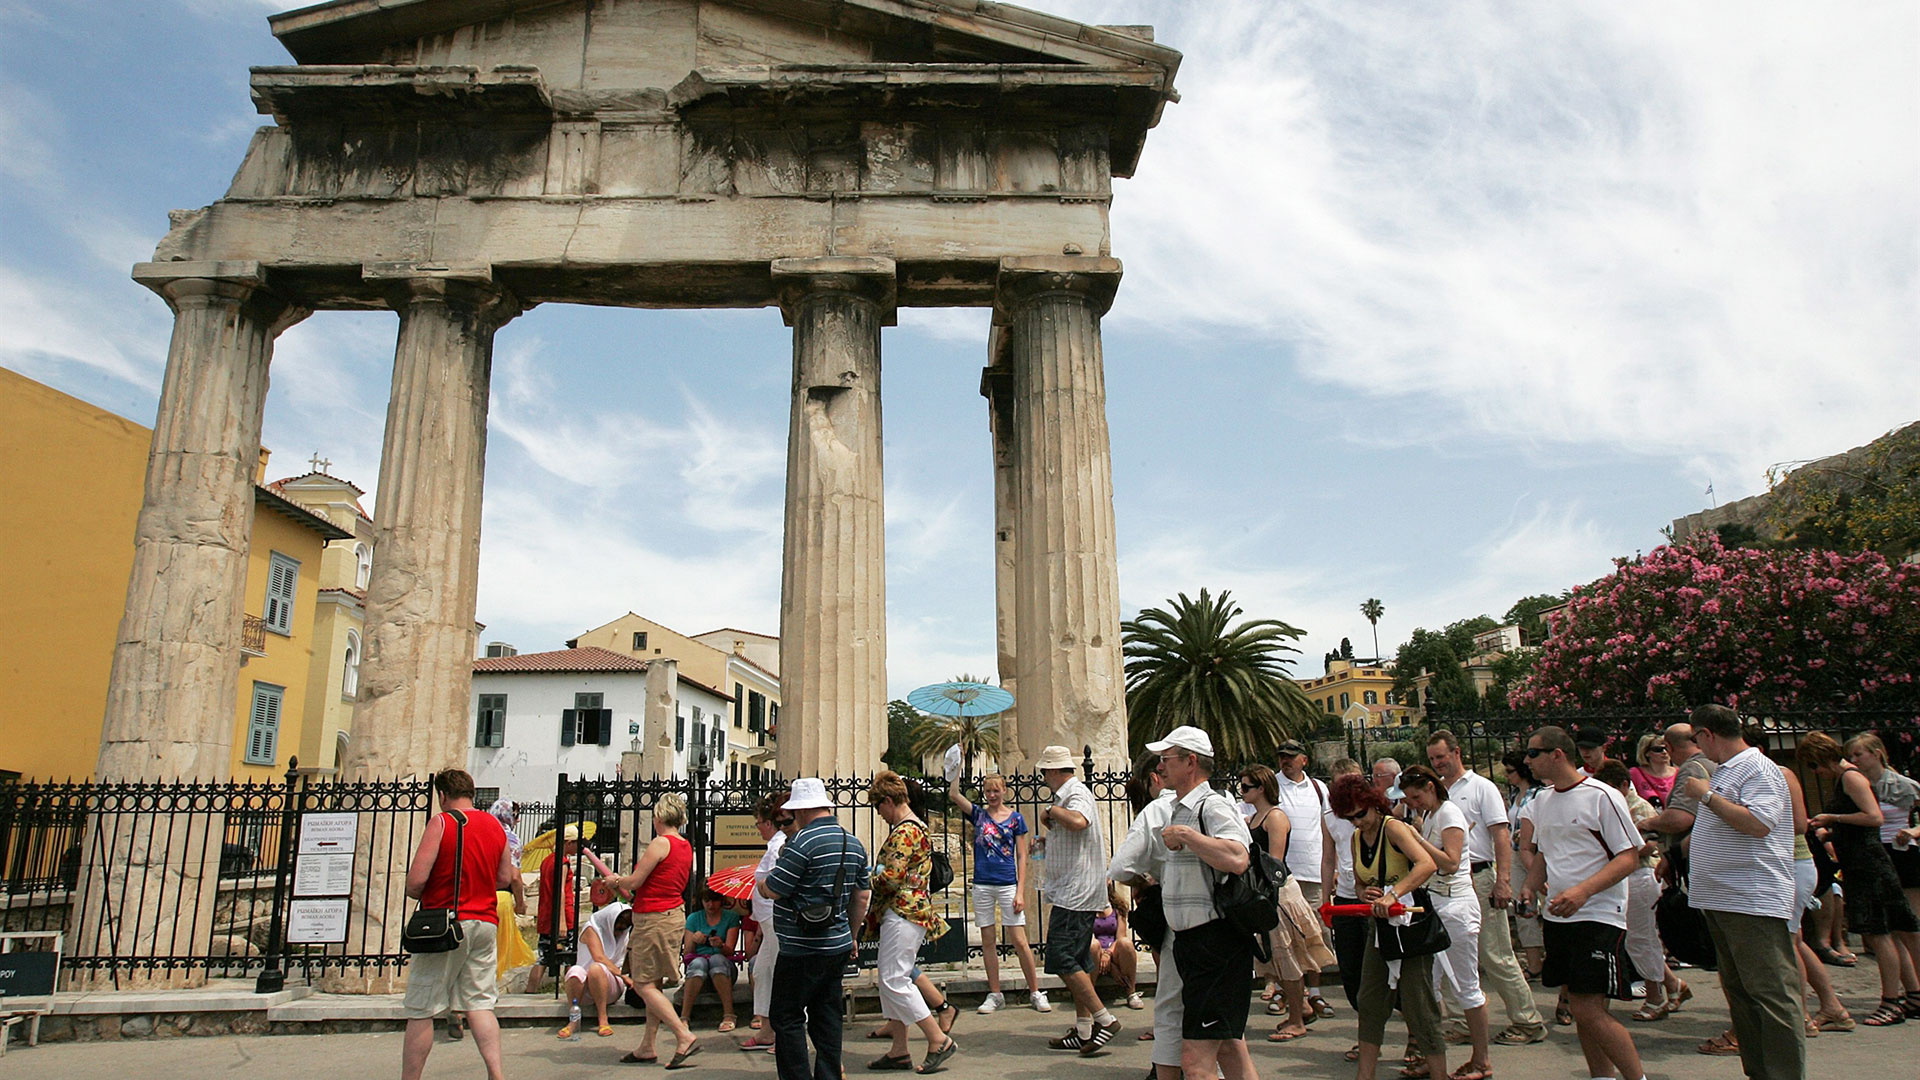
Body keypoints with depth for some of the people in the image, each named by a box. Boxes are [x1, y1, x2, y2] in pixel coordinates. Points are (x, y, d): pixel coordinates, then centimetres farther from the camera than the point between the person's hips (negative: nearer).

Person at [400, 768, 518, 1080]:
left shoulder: (441, 822, -8)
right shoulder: (495, 826, 10)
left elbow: (415, 880, -13)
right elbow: (505, 878, 15)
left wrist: (417, 894, 7)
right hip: (486, 924, 5)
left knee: (421, 1010, 3)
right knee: (480, 1003, 6)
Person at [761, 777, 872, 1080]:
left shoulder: (802, 842, -17)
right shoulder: (853, 843, 9)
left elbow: (772, 891, -15)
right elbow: (863, 895, 15)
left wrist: (761, 882, 7)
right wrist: (851, 935, 24)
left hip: (801, 950, -8)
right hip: (838, 945, 8)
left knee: (787, 1019, 3)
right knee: (826, 1017, 15)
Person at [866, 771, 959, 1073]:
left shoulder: (905, 831, -15)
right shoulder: (913, 826, 18)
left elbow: (892, 877, -21)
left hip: (903, 914, -11)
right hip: (899, 914, 11)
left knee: (893, 980, -9)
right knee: (891, 981, 11)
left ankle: (939, 1040, -4)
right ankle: (899, 1052, 14)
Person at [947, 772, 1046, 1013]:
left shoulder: (1015, 817, 2)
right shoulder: (978, 813, 7)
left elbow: (1021, 856, 1)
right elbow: (954, 794, -6)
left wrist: (1020, 891, -5)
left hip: (1007, 884, -2)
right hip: (982, 885, 2)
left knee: (1019, 941, -3)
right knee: (988, 942, 8)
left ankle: (1035, 992, 9)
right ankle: (995, 995, 17)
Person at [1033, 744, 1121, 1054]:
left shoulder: (1077, 794, -14)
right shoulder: (1068, 794, 17)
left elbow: (1078, 821, -37)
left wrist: (1052, 811, -22)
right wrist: (1049, 835, 31)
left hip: (1076, 893, -11)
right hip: (1073, 893, 11)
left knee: (1062, 959, -11)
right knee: (1078, 963, 12)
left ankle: (1105, 1020, -7)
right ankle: (1083, 1031, 16)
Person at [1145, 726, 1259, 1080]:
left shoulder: (1213, 806, -15)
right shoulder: (1179, 810, 16)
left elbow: (1236, 859, -35)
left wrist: (1185, 834, -24)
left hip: (1217, 943, -10)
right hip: (1191, 941, 10)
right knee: (1229, 1049, 16)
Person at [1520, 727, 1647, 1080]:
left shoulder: (1601, 796, -11)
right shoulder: (1542, 801, 11)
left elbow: (1629, 857, -14)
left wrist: (1583, 891, -24)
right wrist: (1531, 886, 7)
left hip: (1598, 916, -7)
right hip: (1557, 918, 7)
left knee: (1590, 1011, -11)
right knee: (1579, 1007, 11)